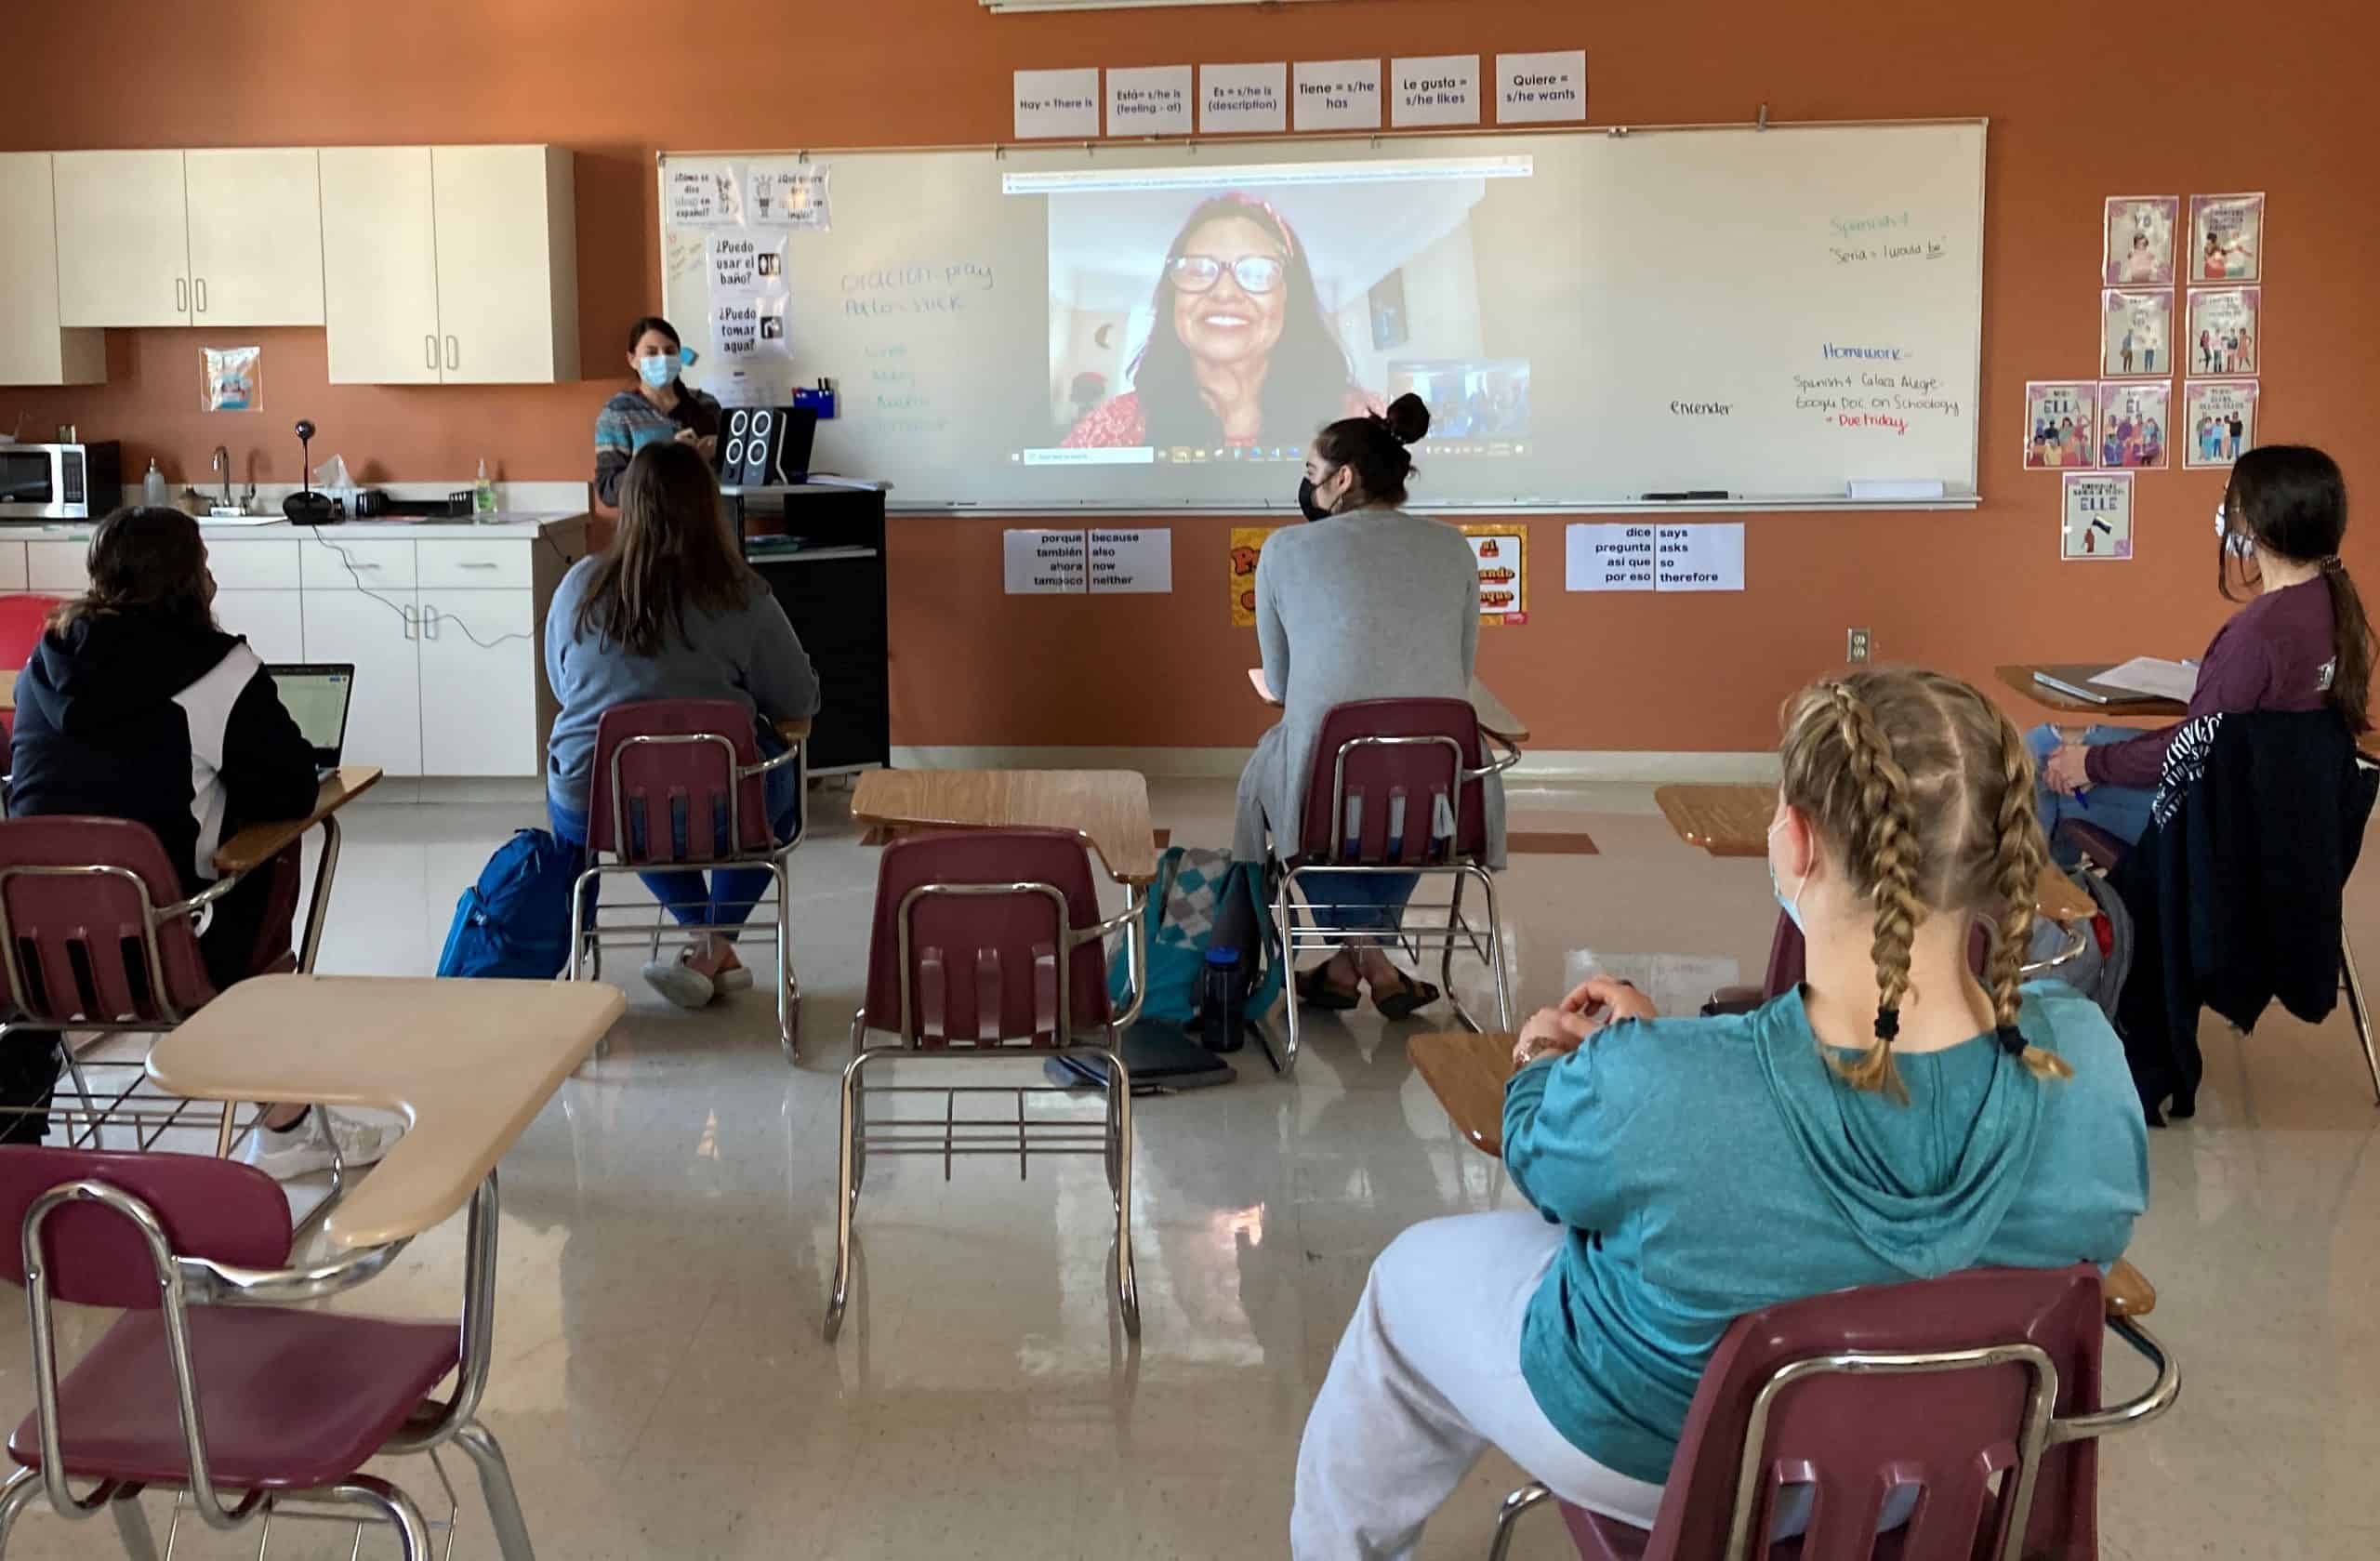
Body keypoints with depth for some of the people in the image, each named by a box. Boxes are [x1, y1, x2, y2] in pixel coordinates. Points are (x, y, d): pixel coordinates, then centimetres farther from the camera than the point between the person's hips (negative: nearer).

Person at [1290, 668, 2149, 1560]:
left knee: (1413, 1274, 27)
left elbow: (1538, 1157, -15)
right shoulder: (2087, 1062, -27)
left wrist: (1552, 1060, 11)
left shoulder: (1645, 1091, -40)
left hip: (1659, 1460, -4)